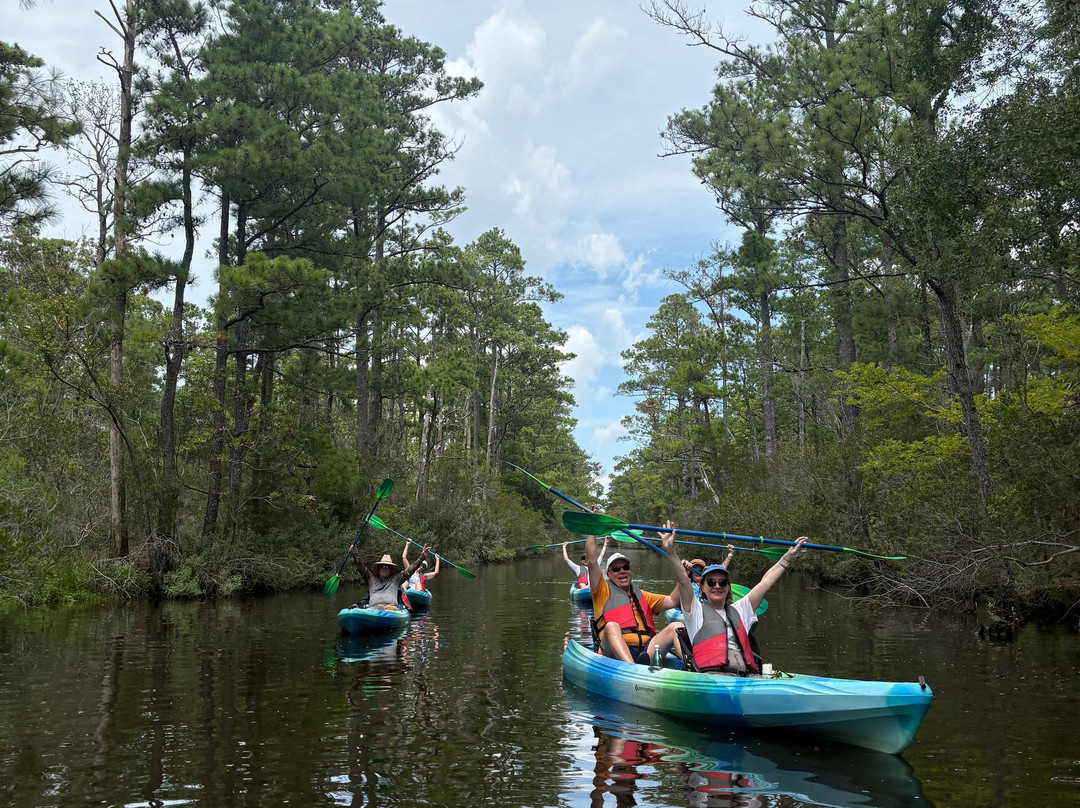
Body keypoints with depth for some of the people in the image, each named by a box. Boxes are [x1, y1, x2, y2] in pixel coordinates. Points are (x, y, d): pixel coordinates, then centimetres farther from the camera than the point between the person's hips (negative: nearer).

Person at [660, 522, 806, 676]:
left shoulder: (738, 610, 30)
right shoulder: (697, 610, 17)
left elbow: (765, 583, 28)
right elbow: (683, 581, 1)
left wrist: (790, 556, 26)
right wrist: (671, 551, -13)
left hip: (748, 675, 5)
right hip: (713, 674, -4)